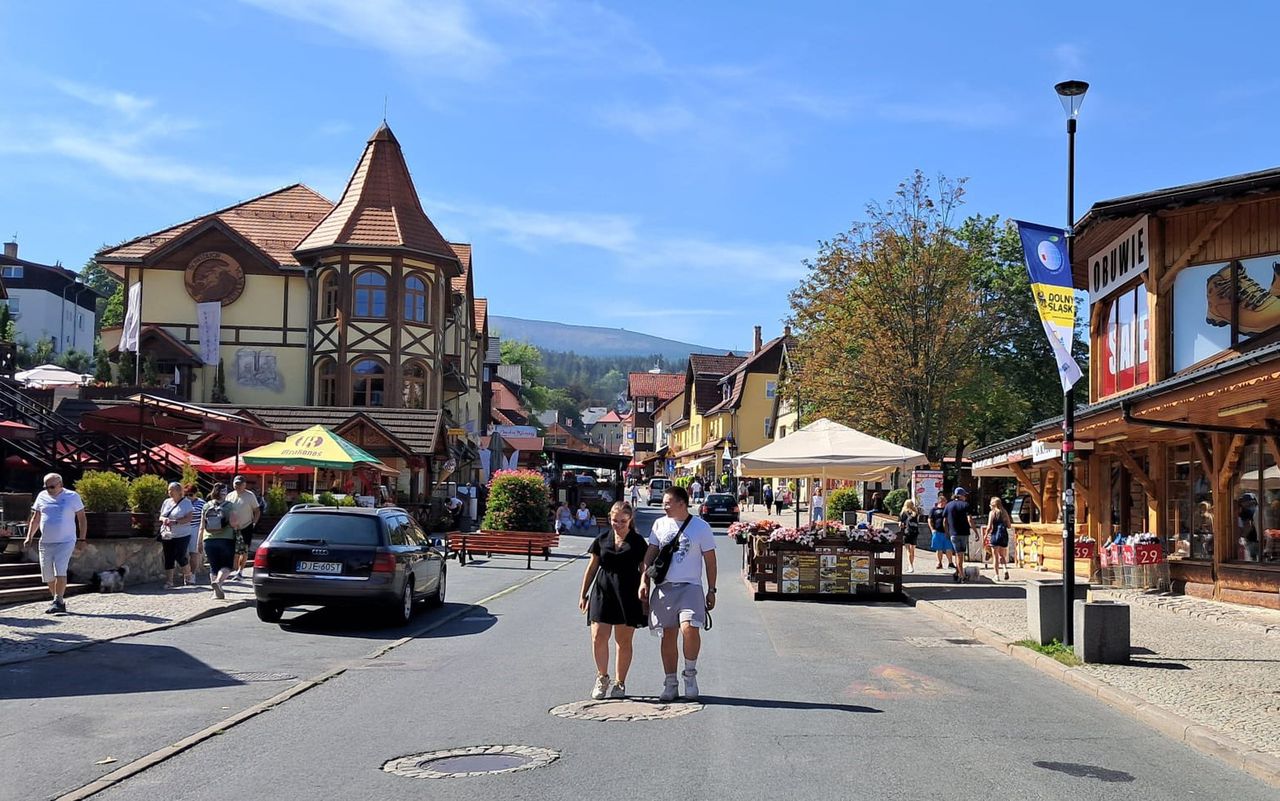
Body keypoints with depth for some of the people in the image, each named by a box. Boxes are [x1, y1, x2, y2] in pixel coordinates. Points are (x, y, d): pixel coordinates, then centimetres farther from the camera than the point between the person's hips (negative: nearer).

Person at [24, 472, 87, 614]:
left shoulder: (72, 497, -1)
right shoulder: (42, 497, 9)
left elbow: (82, 519, 3)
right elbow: (35, 519, 18)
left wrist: (81, 540, -3)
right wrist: (29, 537, 8)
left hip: (66, 541, -5)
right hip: (45, 543, 5)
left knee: (60, 571, -19)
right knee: (48, 575, 6)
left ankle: (58, 602, -17)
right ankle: (59, 602, 20)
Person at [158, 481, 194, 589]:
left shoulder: (186, 503, -4)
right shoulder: (166, 502, 13)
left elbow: (189, 518, -12)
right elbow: (161, 516, 18)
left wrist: (175, 522, -23)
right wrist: (164, 519, -6)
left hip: (182, 535, -5)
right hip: (167, 535, 5)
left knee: (180, 557, -5)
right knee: (168, 558, 1)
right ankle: (169, 581, 3)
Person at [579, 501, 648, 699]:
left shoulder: (638, 542, 2)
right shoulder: (602, 540, 7)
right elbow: (592, 568, 13)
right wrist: (583, 594, 12)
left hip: (628, 595, -1)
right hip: (603, 592, 2)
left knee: (623, 641, 4)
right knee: (598, 637, -6)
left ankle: (619, 683, 16)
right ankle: (602, 677, 15)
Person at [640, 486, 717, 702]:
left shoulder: (700, 527, -1)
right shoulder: (660, 524, 9)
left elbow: (710, 560, 3)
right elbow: (651, 554, 12)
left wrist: (711, 591, 1)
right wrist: (644, 580, 1)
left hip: (690, 587, -3)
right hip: (664, 587, 4)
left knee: (689, 628, -22)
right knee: (669, 635, 6)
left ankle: (690, 674, 0)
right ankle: (670, 684, 16)